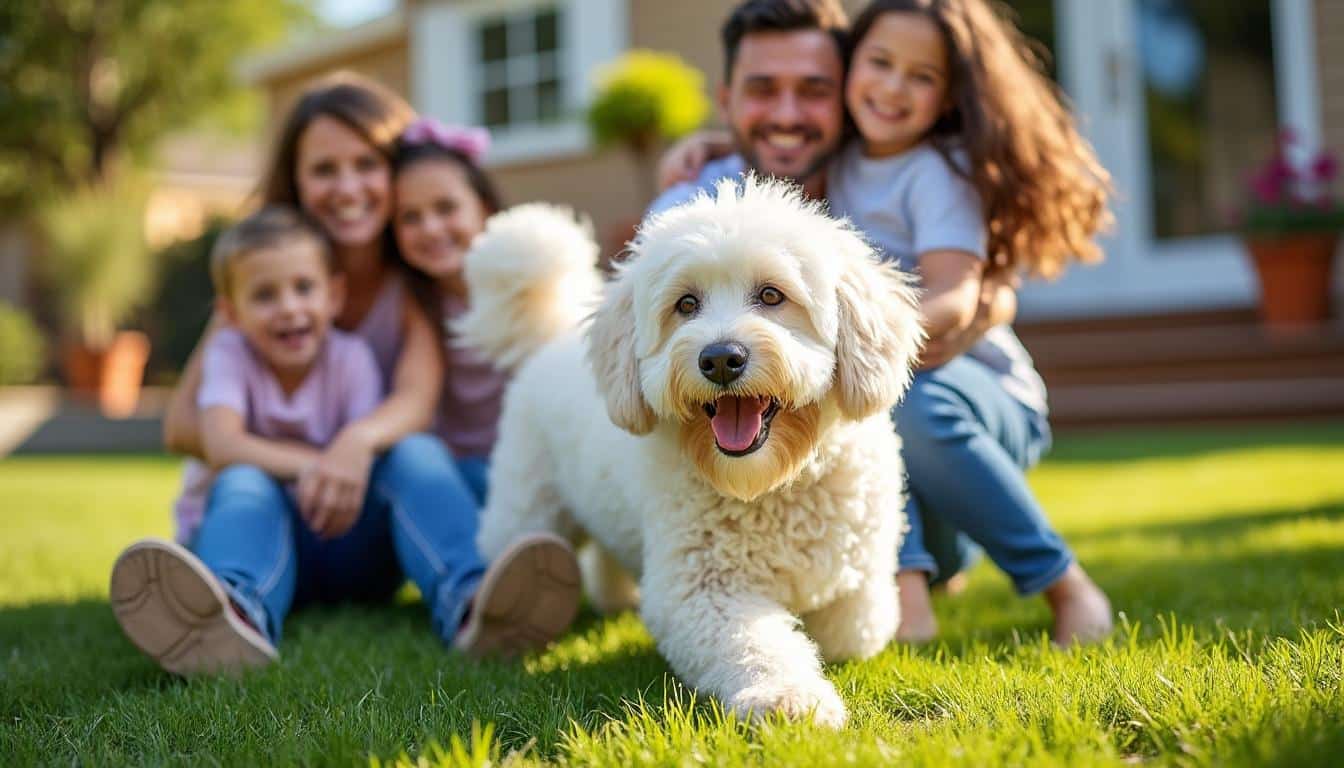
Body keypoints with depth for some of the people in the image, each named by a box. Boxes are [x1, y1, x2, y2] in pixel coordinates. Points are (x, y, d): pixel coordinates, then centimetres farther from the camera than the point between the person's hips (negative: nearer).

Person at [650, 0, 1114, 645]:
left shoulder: (940, 171, -13)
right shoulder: (840, 161, 4)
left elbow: (955, 297, -27)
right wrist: (703, 150, 5)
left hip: (990, 402, -4)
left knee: (914, 400, -38)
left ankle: (1065, 584, -20)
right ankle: (906, 580, -38)